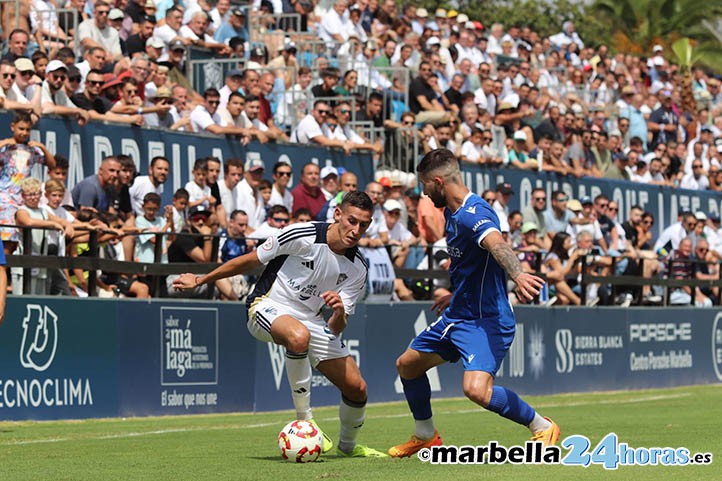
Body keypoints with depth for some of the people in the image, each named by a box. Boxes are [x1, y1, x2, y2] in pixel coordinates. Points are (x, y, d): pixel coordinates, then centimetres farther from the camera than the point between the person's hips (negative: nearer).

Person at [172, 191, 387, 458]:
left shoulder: (358, 269, -3)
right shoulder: (301, 235, -19)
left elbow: (336, 329, -3)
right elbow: (250, 261, -4)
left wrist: (339, 311, -28)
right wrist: (200, 280, 5)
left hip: (310, 319, 5)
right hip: (269, 307, -5)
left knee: (356, 388, -4)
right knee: (299, 336, -41)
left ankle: (348, 444, 27)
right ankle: (304, 418, -24)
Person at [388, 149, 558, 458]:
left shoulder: (472, 213, -22)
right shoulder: (452, 212, 10)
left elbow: (497, 245, -43)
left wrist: (518, 275, -62)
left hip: (486, 319, -11)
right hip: (456, 316, 11)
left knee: (476, 389, -29)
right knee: (407, 364, 20)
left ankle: (542, 427, -9)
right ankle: (425, 437, 39)